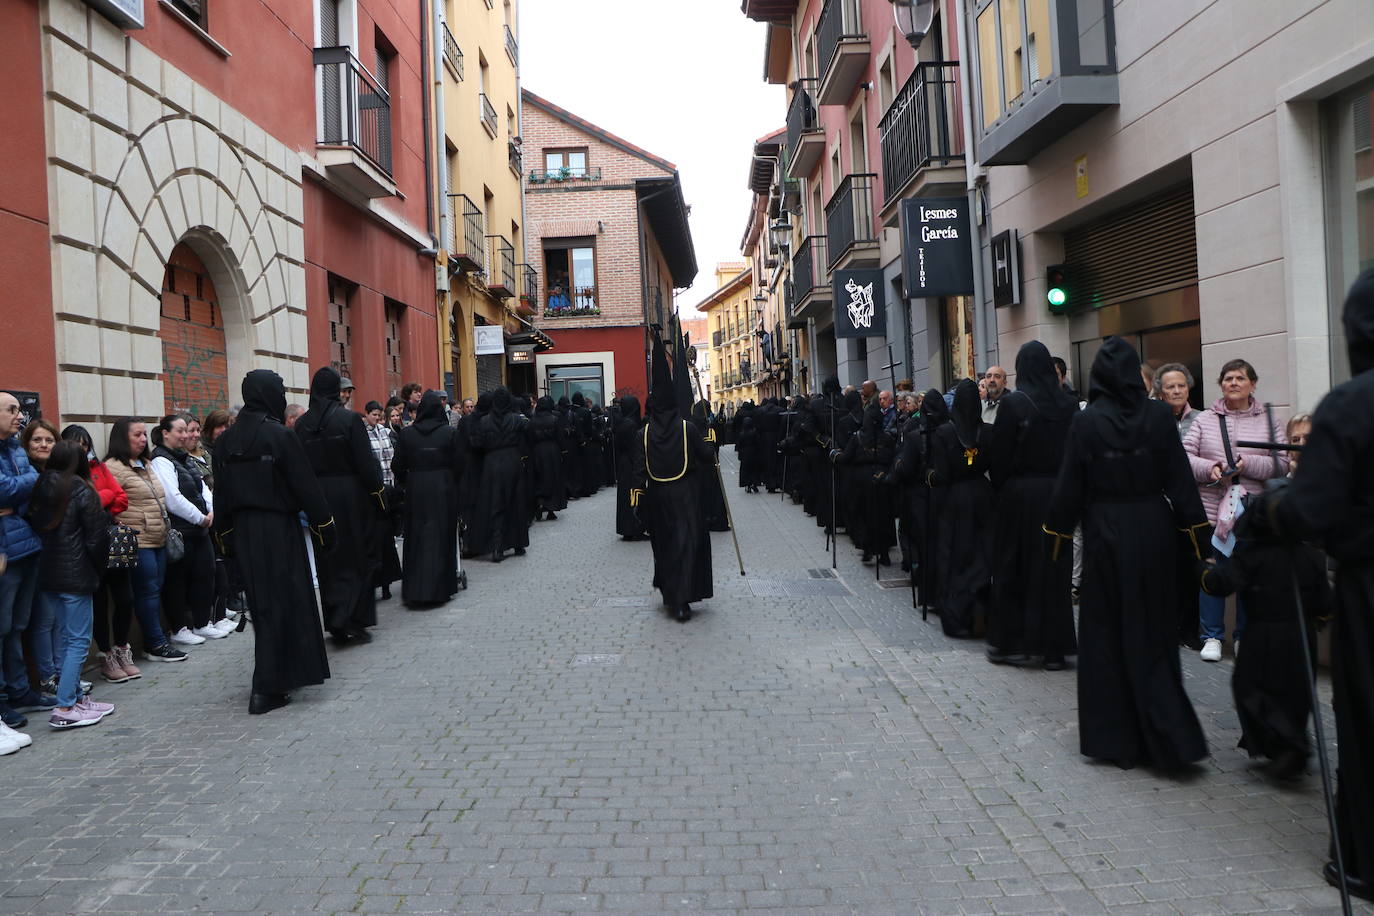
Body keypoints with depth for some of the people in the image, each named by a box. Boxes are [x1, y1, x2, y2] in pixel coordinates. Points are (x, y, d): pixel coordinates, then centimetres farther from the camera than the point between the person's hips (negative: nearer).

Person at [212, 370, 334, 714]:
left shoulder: (225, 441, 4)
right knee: (283, 602, 0)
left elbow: (221, 494, 9)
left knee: (261, 603, 16)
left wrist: (225, 536, 17)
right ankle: (268, 688, 0)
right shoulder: (281, 436, -14)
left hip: (243, 531, 7)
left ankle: (281, 673, 29)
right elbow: (306, 487, -12)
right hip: (280, 530, -6)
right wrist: (324, 527, -4)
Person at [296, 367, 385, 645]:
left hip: (318, 497, 4)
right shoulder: (349, 419, -11)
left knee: (328, 562, 11)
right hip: (351, 495, -4)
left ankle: (336, 624, 17)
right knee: (358, 557, 5)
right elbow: (366, 463, -12)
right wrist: (379, 497, -4)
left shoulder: (301, 424, 2)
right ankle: (354, 622, -1)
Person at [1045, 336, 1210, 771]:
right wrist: (1196, 534, 5)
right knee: (1150, 630, 12)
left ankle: (1114, 738, 14)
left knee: (1107, 632, 7)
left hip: (1105, 535, -2)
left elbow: (1069, 487, -5)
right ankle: (1168, 738, 11)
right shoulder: (1158, 415, -3)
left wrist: (1058, 535, 5)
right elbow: (1180, 479, -1)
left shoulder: (1086, 421, -9)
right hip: (1152, 531, 2)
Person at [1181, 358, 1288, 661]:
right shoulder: (1204, 420, 8)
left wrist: (1247, 463, -15)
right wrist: (1210, 469, -16)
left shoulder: (1268, 422, 7)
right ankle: (1212, 637, 15)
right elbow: (1184, 456, 1)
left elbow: (1282, 464, -1)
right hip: (1211, 510, 0)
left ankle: (1245, 637, 21)